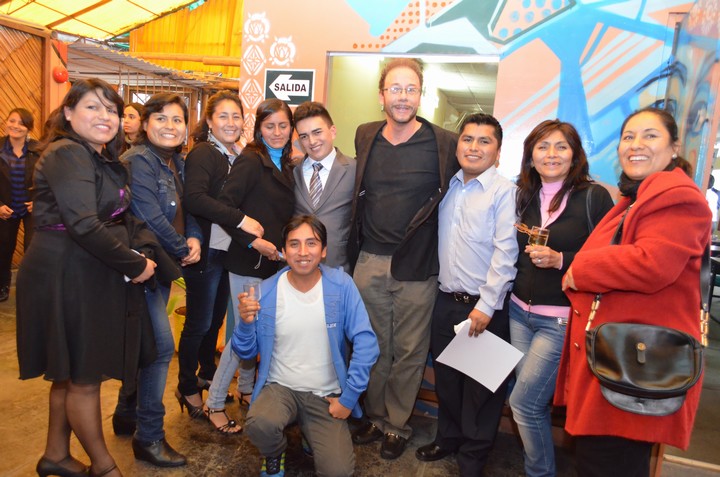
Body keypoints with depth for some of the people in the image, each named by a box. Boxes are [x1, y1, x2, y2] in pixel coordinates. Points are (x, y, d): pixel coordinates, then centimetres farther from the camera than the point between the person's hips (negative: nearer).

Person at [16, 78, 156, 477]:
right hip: (68, 276, -9)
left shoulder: (102, 158, 14)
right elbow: (84, 226, -25)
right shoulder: (67, 154, -15)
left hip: (90, 275, 9)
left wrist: (133, 255, -2)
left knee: (71, 373, 20)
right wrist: (134, 265, -17)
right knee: (85, 377, 5)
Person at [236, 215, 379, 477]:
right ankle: (274, 456, 8)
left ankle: (314, 437, 20)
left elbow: (365, 343, -12)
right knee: (260, 423, -31)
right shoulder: (266, 292, -9)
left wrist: (349, 397, -13)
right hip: (279, 387, 1)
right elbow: (247, 352, -1)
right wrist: (246, 323, -22)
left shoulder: (341, 285, -11)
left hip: (327, 395, 0)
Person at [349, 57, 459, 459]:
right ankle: (375, 417, 35)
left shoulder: (445, 144, -7)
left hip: (417, 266, -3)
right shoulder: (365, 137, 6)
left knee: (410, 351, 10)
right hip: (369, 261, 4)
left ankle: (398, 425, 29)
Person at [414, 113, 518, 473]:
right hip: (446, 301, 6)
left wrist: (486, 306, -17)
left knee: (482, 384, 9)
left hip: (485, 307, -5)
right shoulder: (448, 188, 9)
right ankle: (448, 438, 40)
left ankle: (473, 458, 29)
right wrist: (439, 285, 4)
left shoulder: (504, 191, -10)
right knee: (445, 376, 18)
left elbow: (505, 253, -15)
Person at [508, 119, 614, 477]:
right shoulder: (525, 198, 9)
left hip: (562, 321, -5)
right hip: (520, 313, 6)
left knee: (523, 403, -2)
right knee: (534, 402, 13)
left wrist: (559, 260, -21)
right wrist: (532, 257, 0)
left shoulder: (594, 196, -9)